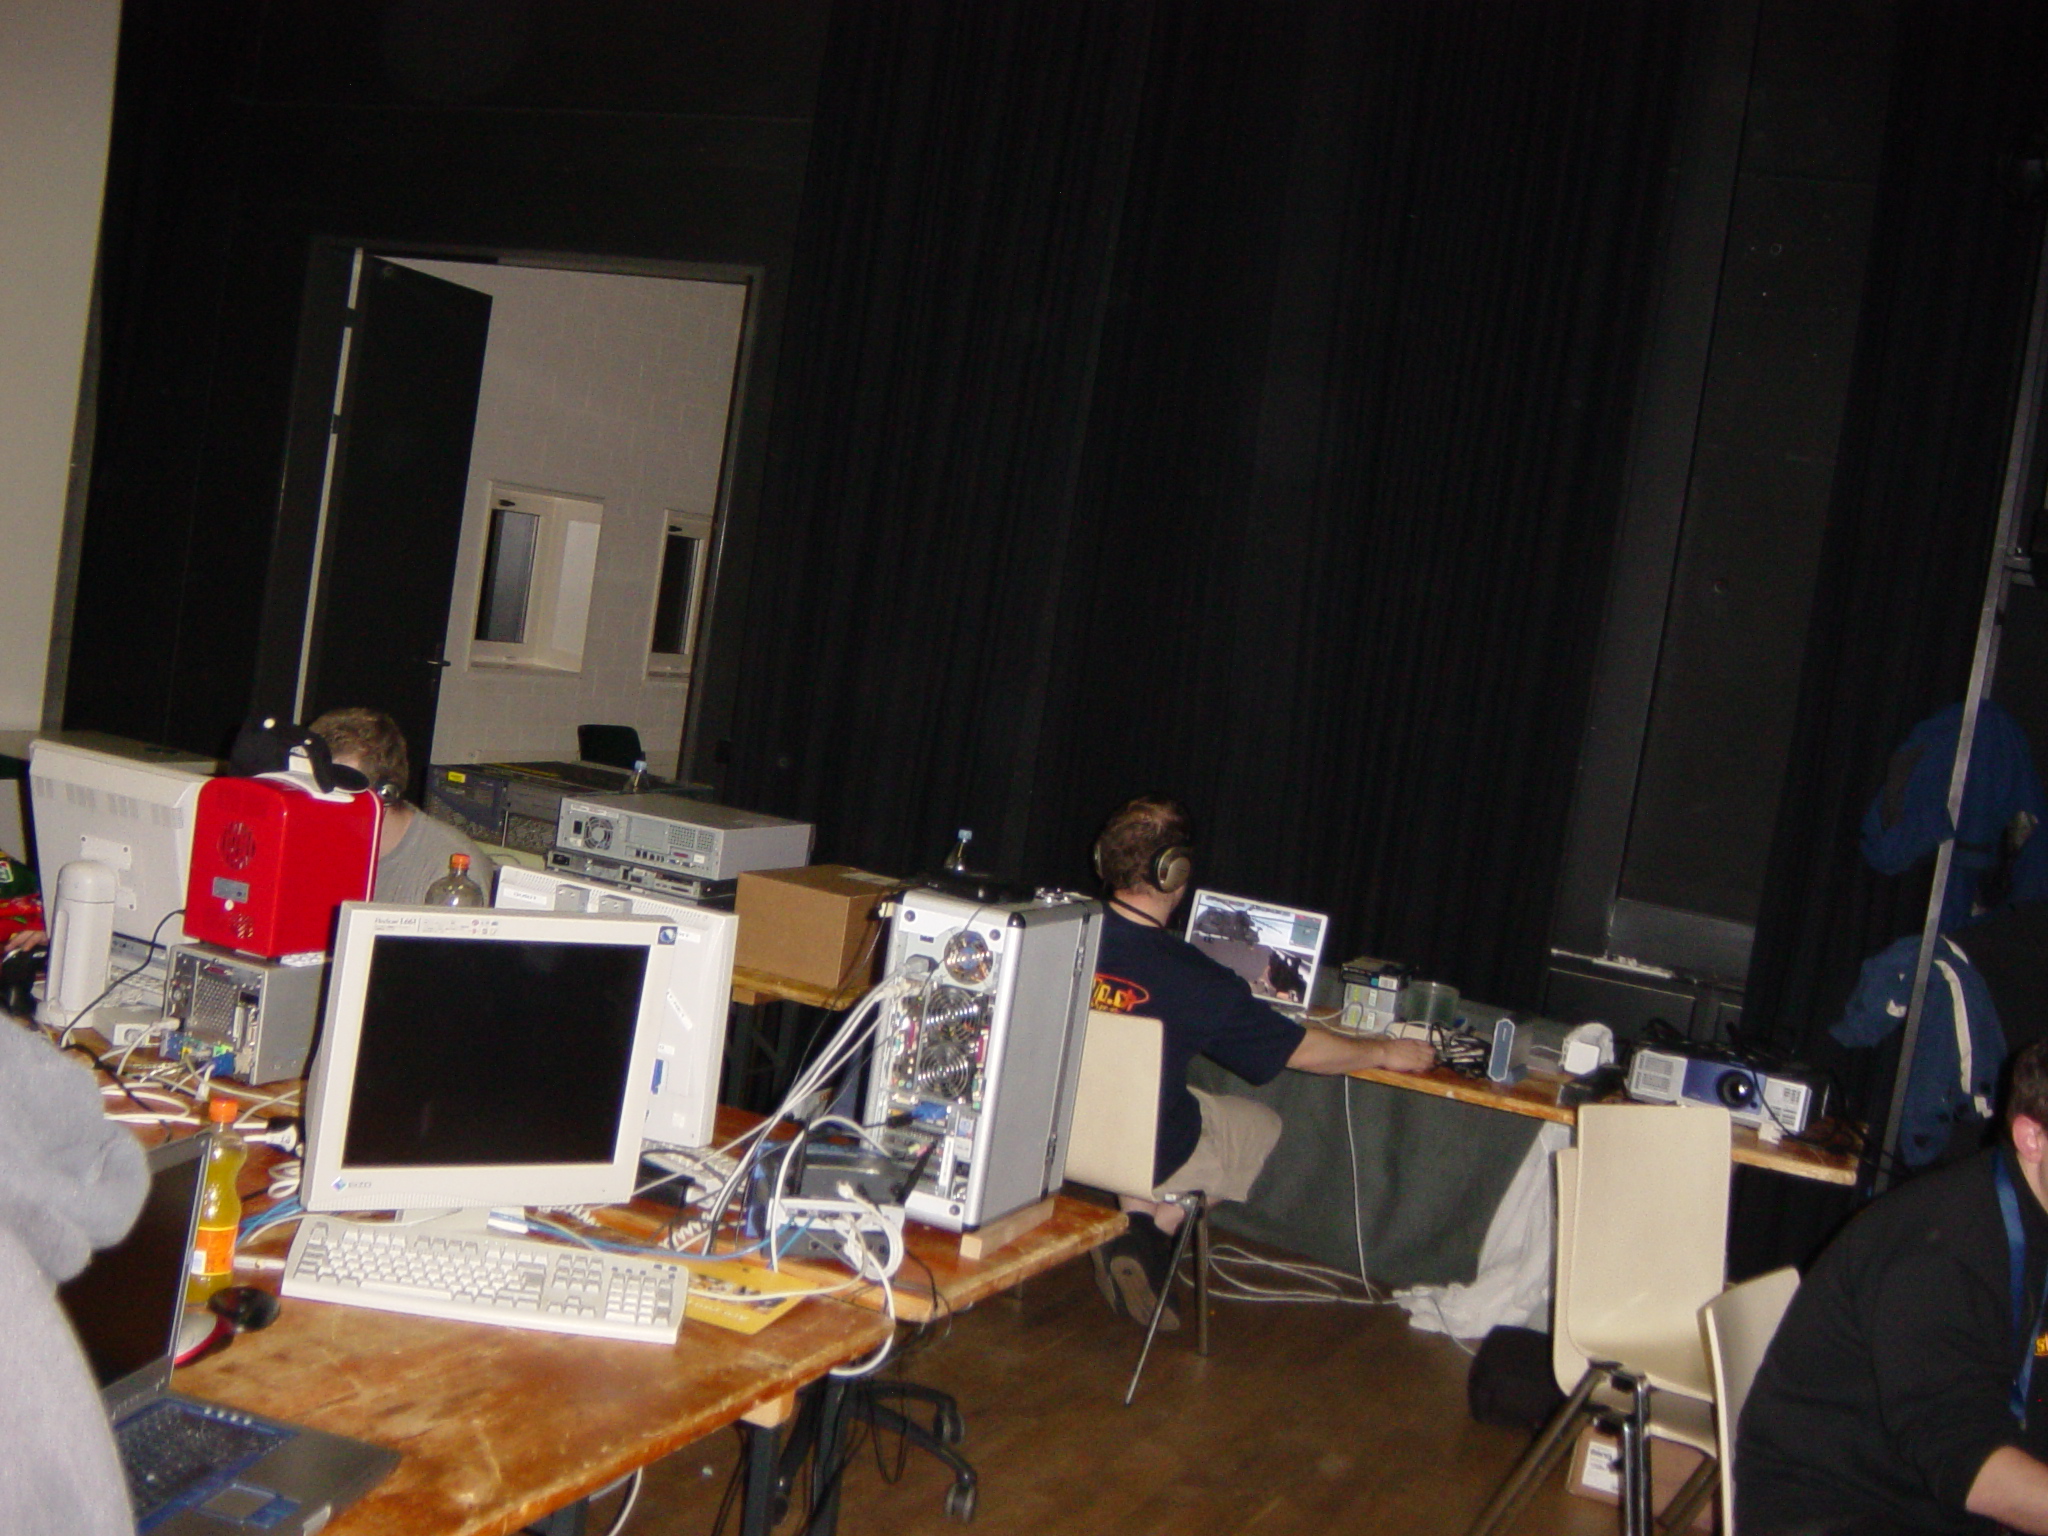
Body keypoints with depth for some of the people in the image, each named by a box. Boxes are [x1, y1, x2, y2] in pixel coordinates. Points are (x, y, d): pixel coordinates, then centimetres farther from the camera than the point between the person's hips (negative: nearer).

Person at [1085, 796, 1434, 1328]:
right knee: (1263, 1125, 22)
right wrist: (1385, 1052, 8)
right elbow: (1301, 1050, -10)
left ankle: (1138, 1219, 14)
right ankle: (1153, 1230, 4)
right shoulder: (1195, 979, -25)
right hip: (1143, 1154, -5)